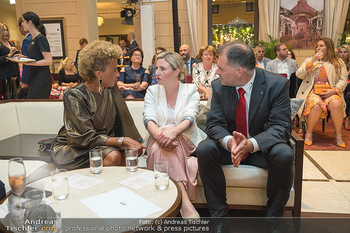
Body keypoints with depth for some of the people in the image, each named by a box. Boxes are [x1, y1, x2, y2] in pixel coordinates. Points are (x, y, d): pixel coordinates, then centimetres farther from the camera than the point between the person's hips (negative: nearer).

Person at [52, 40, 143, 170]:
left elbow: (123, 121, 2)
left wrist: (139, 143, -7)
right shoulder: (73, 96, -21)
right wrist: (123, 140, -28)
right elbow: (88, 138, -23)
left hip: (104, 141, 6)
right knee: (113, 157, -30)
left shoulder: (111, 89, -3)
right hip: (72, 147, -5)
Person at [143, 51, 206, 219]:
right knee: (159, 147, -33)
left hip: (186, 141, -2)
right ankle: (185, 202, -35)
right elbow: (149, 119, -7)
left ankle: (183, 200, -26)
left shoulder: (191, 90, 4)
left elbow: (189, 118, -14)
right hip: (159, 141, 2)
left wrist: (174, 131, -37)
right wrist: (159, 134, -30)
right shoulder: (152, 92, 9)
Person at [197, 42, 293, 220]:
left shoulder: (277, 84, -14)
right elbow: (214, 124, -8)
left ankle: (274, 214, -7)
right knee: (204, 149, -25)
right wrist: (229, 141, -32)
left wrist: (251, 143, -37)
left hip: (262, 146, -1)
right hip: (229, 146, 2)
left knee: (283, 155, -32)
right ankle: (218, 212, -10)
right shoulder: (219, 86, -5)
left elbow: (281, 127, -18)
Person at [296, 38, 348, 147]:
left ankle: (338, 134, -12)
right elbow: (299, 75, 2)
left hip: (330, 92, 1)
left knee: (336, 105, -33)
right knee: (316, 105, -35)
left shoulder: (338, 62, 17)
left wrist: (334, 90, -12)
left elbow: (343, 80, 7)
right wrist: (312, 61, -6)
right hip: (313, 91, -1)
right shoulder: (309, 60, 18)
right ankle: (309, 133, -14)